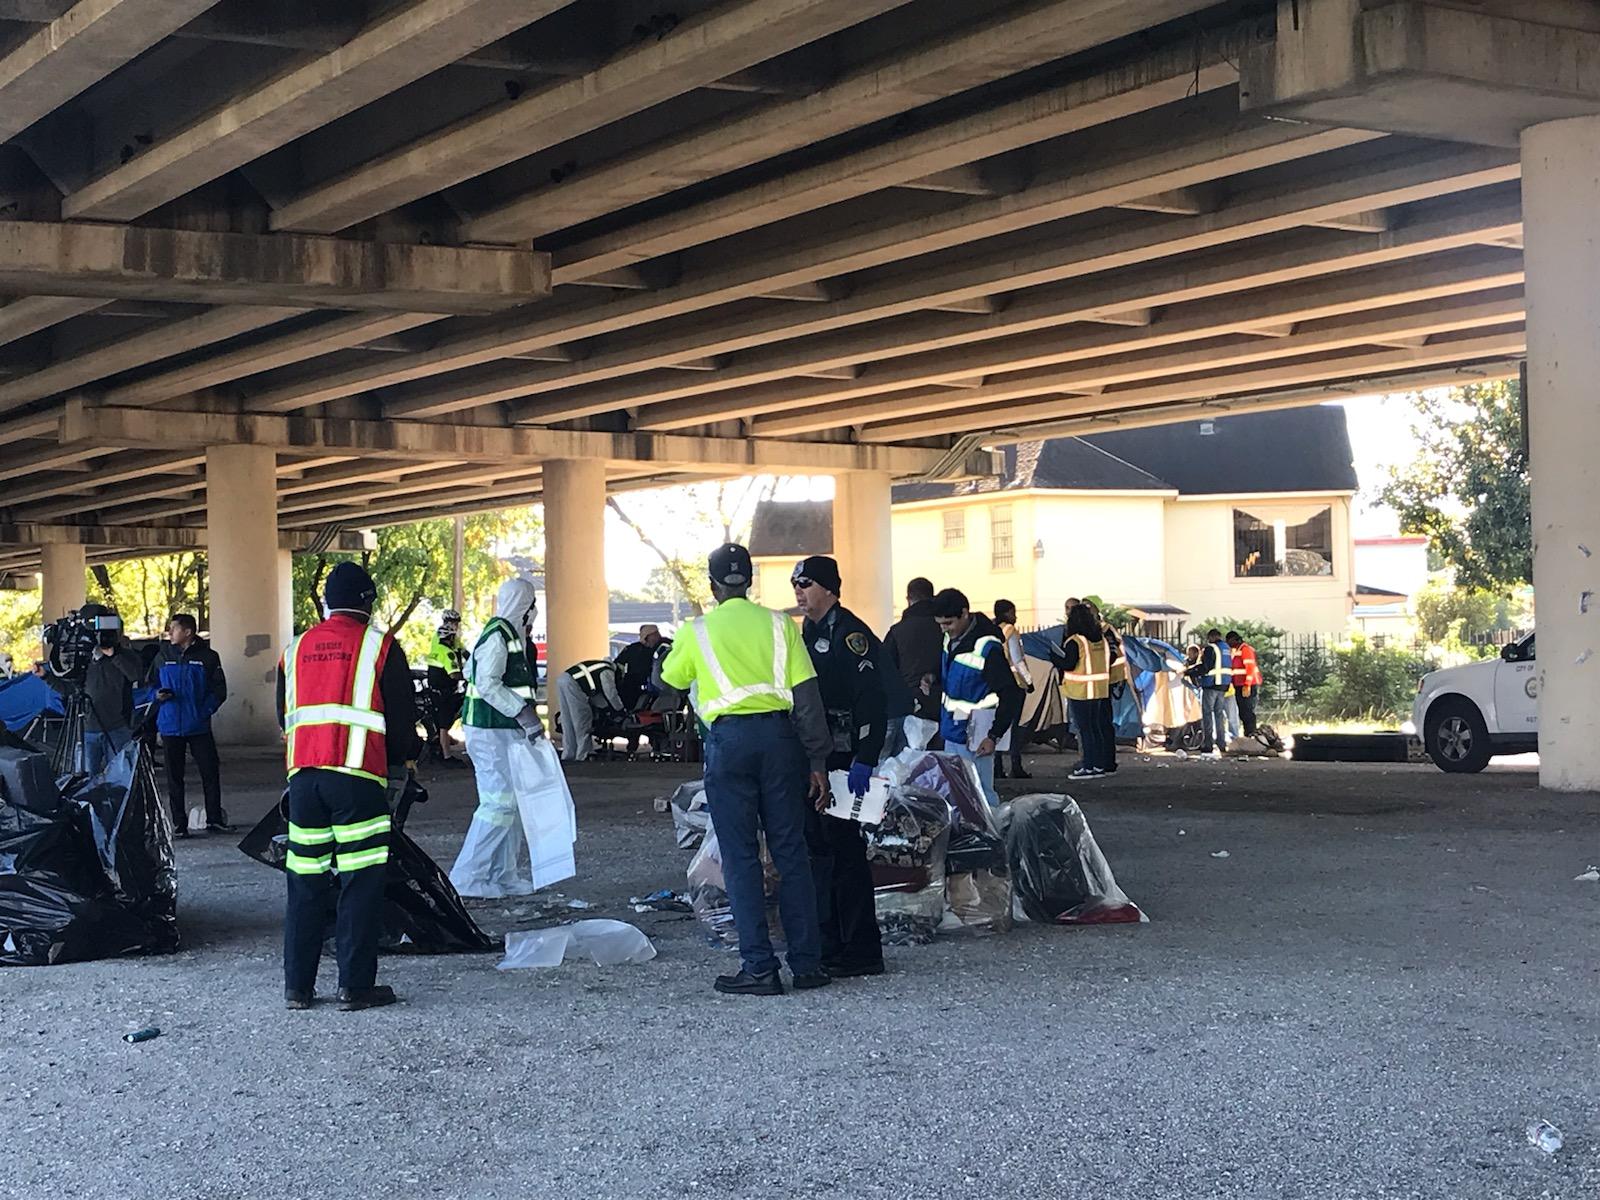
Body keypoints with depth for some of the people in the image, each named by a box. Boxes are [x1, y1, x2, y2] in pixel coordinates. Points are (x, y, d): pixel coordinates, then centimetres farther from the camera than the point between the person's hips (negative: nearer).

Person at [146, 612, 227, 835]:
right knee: (174, 776, 4)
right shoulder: (163, 656, 6)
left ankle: (214, 819, 12)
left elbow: (219, 690, 2)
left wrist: (205, 710, -11)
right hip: (170, 726, 2)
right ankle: (179, 823, 11)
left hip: (199, 726, -2)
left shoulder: (207, 657, 0)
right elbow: (150, 685, 14)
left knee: (210, 772, 0)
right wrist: (158, 694, -8)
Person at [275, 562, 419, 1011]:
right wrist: (401, 757, 20)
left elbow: (284, 718, 20)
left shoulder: (296, 649, 15)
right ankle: (356, 986, 0)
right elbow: (402, 717, 2)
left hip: (302, 774, 5)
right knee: (362, 880, 0)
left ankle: (297, 986, 13)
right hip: (357, 775, -5)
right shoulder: (379, 646, 0)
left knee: (304, 881, 11)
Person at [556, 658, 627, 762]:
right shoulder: (608, 672, 4)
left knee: (568, 723, 14)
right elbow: (611, 694, 4)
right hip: (572, 684, -9)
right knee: (582, 722, 0)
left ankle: (568, 755, 17)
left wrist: (606, 708, 36)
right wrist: (622, 711, 16)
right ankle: (582, 756, 2)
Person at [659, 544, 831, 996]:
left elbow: (671, 680, 22)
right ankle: (807, 963, 10)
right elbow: (807, 695, 0)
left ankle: (759, 968, 0)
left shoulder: (697, 631, 4)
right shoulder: (778, 624, 6)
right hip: (778, 734, 2)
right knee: (790, 851, 8)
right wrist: (817, 760, 3)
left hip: (729, 737, -2)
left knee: (741, 856, 2)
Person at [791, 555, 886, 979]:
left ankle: (861, 952, -1)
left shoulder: (850, 633, -12)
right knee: (816, 849, 12)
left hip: (843, 760, -10)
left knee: (844, 849, -7)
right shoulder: (809, 633, 17)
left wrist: (864, 761, -25)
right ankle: (827, 945, 19)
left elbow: (873, 700, -19)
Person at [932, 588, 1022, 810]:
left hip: (973, 733, -8)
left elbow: (1011, 695, -18)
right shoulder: (951, 638, 4)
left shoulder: (988, 648, -21)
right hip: (952, 728, 8)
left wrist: (994, 736, -18)